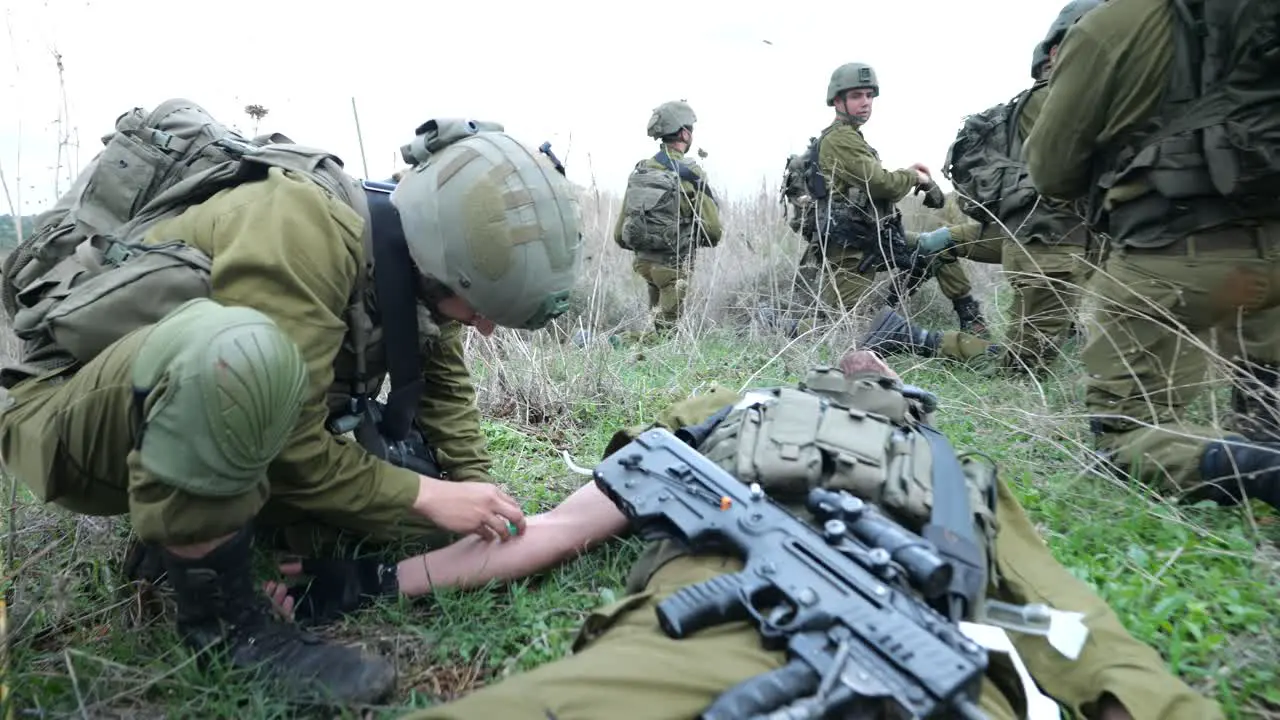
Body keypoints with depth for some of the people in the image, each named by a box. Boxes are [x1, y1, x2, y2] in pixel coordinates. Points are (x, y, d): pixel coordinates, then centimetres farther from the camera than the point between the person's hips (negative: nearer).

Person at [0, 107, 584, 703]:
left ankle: (178, 527, 12)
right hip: (71, 416, -7)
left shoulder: (412, 251, -8)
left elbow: (442, 378, 4)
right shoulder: (299, 233, -31)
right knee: (243, 351, -39)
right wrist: (428, 499, -20)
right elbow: (295, 455, -28)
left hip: (210, 395, 8)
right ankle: (220, 617, -19)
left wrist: (476, 493, -6)